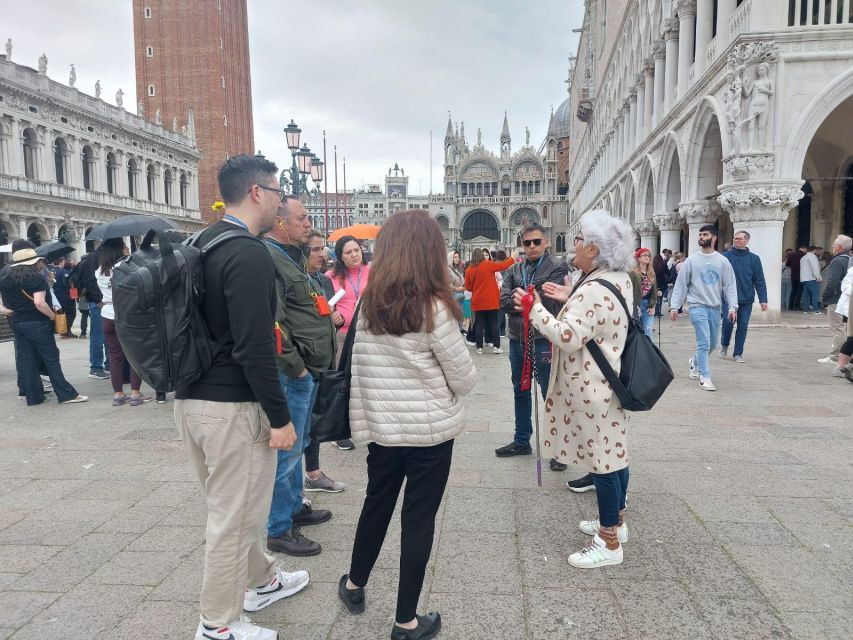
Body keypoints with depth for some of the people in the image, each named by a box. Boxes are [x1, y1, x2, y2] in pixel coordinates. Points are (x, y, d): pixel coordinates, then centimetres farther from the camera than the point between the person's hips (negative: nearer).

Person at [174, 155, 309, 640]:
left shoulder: (201, 245, 10)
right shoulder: (249, 253, -19)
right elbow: (254, 347, -24)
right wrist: (280, 416, -18)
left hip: (191, 397, 10)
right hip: (232, 405, -10)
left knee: (235, 506, 23)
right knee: (234, 516, 6)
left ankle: (262, 580, 43)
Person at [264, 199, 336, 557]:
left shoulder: (291, 257, 17)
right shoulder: (269, 260, -17)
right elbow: (271, 322, -25)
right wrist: (296, 367, -19)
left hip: (308, 370, 11)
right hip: (293, 372, -11)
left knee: (297, 446, 21)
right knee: (286, 450, -1)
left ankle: (295, 507, 37)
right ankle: (279, 530, 12)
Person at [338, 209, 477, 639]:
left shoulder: (368, 305, -1)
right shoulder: (434, 308, -15)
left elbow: (357, 373, 2)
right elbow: (464, 379, -9)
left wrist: (362, 424, 9)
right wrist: (448, 381, 12)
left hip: (381, 428, 5)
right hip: (430, 430, -5)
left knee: (376, 504, 23)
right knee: (419, 518, 8)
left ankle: (354, 585, 44)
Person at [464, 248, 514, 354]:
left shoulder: (469, 270, -1)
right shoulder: (488, 265, -9)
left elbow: (468, 287, 5)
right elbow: (504, 265, -1)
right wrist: (512, 259, 16)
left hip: (478, 301, 3)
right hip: (491, 301, -2)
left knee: (479, 324, 7)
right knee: (494, 323, 5)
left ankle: (479, 347, 7)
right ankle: (496, 346, 5)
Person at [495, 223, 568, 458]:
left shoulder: (557, 267, -6)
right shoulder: (514, 270, 10)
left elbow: (548, 301, -17)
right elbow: (503, 301, -3)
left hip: (543, 339, -6)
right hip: (517, 339, 6)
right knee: (520, 392, 17)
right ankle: (521, 441, 31)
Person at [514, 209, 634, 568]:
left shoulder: (595, 290, -24)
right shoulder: (620, 280, 8)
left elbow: (568, 336, -30)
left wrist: (536, 308, -19)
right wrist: (571, 299, 9)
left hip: (593, 390, -10)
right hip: (611, 381, 10)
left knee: (601, 461, 1)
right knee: (613, 453, 21)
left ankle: (609, 543, 14)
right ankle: (616, 521, 38)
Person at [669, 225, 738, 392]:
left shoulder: (723, 261, 4)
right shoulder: (691, 260, 0)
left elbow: (730, 285, 2)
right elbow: (681, 284, 1)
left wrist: (732, 306, -9)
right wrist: (674, 306, -4)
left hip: (715, 307, 3)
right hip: (697, 306, -3)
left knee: (712, 344, 14)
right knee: (704, 342, -11)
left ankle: (695, 362, 40)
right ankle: (705, 377, -4)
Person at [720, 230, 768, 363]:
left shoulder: (754, 259, 3)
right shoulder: (726, 256, -1)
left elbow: (759, 281, 2)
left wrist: (763, 299, -4)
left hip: (746, 299, 2)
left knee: (743, 326, 4)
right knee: (728, 322, -4)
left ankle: (738, 353, 16)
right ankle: (724, 344, 25)